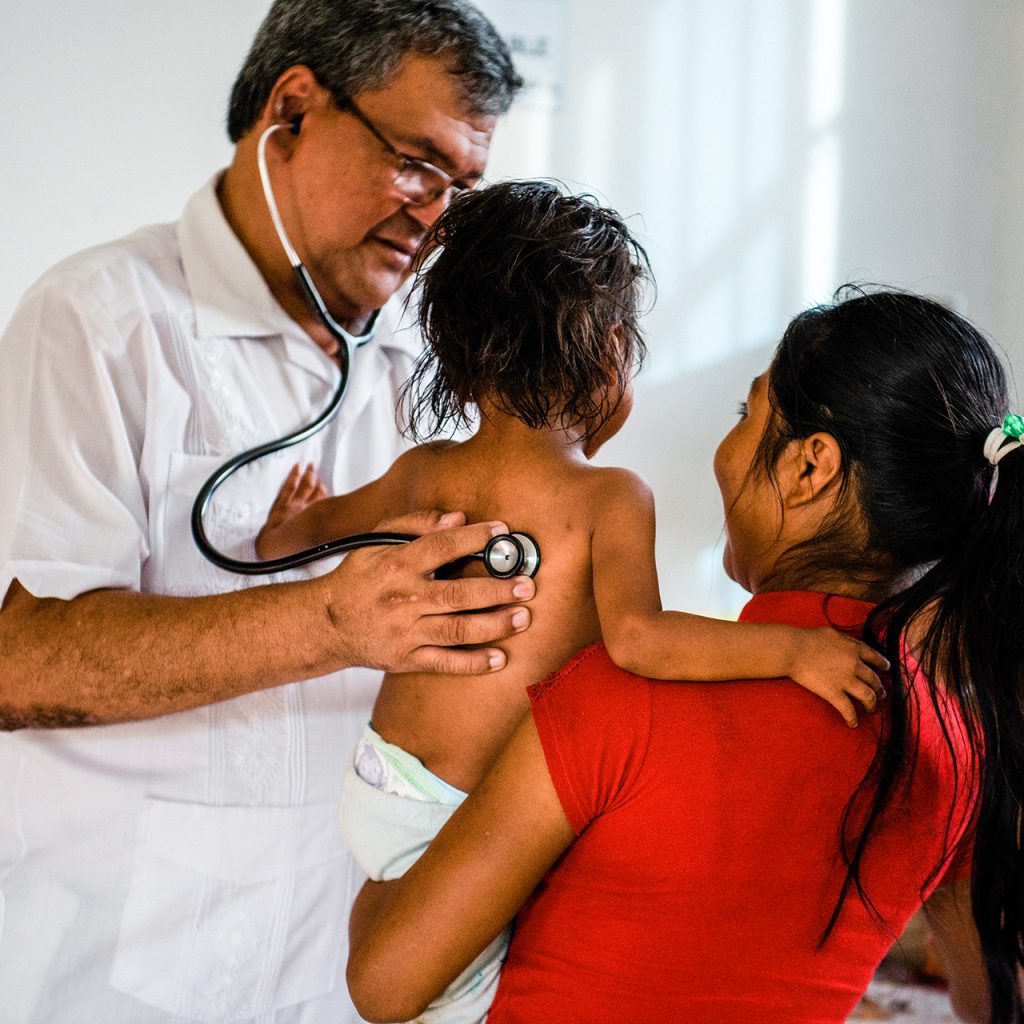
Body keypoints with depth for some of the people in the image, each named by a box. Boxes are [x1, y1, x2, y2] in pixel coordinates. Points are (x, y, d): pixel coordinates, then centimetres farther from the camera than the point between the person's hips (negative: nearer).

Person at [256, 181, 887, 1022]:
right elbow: (636, 637, -30)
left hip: (374, 783, 6)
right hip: (451, 826, -6)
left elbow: (308, 525, 13)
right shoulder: (611, 498, -16)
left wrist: (288, 529, 36)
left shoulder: (427, 472, 1)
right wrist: (795, 647, -23)